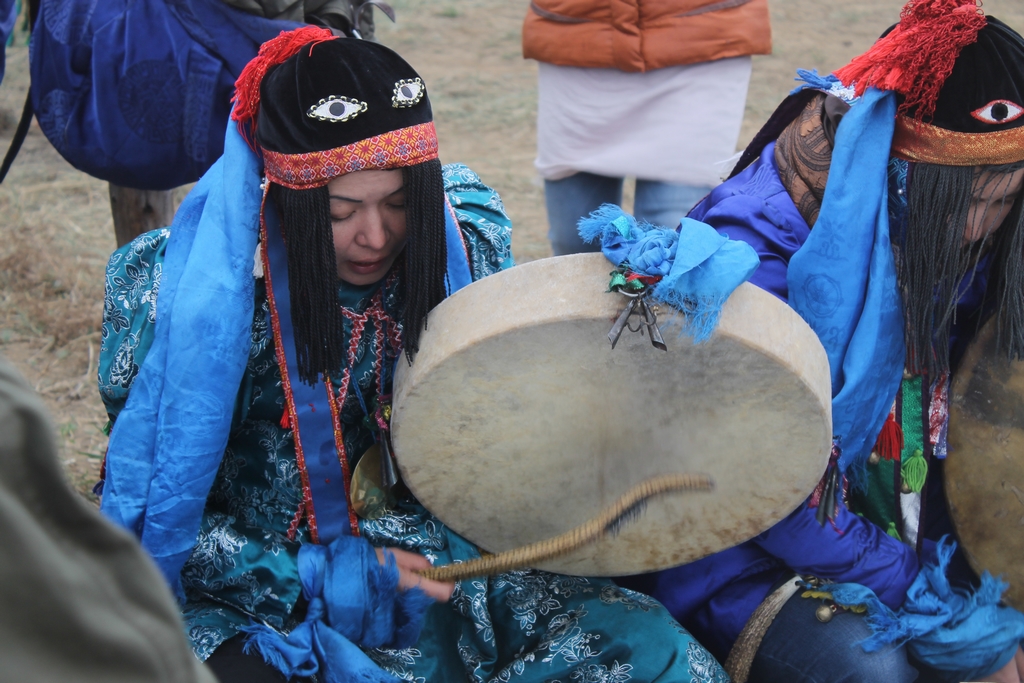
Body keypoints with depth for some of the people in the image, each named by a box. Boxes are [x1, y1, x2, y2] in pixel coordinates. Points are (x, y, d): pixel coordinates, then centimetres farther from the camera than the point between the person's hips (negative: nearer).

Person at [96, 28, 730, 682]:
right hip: (255, 595, -3)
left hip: (429, 555, 4)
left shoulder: (469, 238, -5)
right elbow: (153, 515, -10)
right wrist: (319, 579, -18)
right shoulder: (190, 290, -17)